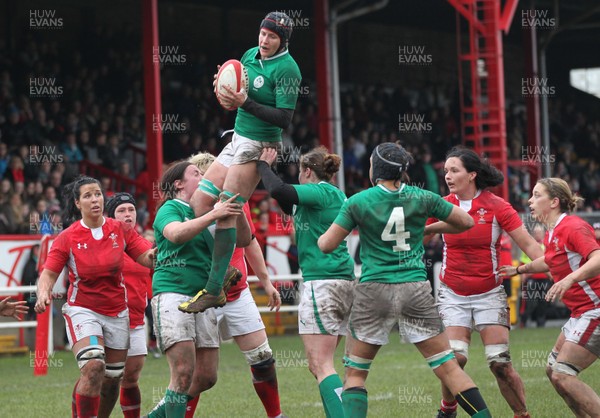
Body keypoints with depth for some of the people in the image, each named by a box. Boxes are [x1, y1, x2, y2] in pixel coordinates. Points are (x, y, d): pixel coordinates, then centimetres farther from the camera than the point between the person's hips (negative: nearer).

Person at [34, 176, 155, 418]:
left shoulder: (120, 230, -1)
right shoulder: (67, 238, -7)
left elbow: (148, 257, -4)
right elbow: (49, 273, -9)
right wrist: (43, 294, -30)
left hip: (116, 312, 4)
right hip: (82, 310, -4)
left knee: (113, 376, 10)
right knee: (93, 366, -25)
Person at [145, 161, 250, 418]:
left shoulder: (206, 213, 18)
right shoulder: (170, 209, -1)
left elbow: (243, 240, 13)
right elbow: (176, 233, -23)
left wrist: (236, 211, -4)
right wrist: (213, 215, -30)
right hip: (172, 294, -7)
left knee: (206, 376, 5)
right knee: (184, 372, -17)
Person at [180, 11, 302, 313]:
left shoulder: (287, 69, -14)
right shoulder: (250, 56, 10)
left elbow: (284, 118, -20)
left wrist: (245, 103, -26)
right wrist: (226, 93, -3)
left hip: (259, 146, -9)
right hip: (238, 140, 9)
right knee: (200, 201, 2)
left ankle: (213, 291, -10)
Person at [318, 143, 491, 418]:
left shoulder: (358, 202, -5)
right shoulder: (421, 198, 1)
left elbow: (326, 245, -3)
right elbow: (466, 222, 11)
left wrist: (322, 235, 20)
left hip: (374, 291, -2)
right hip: (415, 289, 2)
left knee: (355, 373, 7)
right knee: (448, 366, 5)